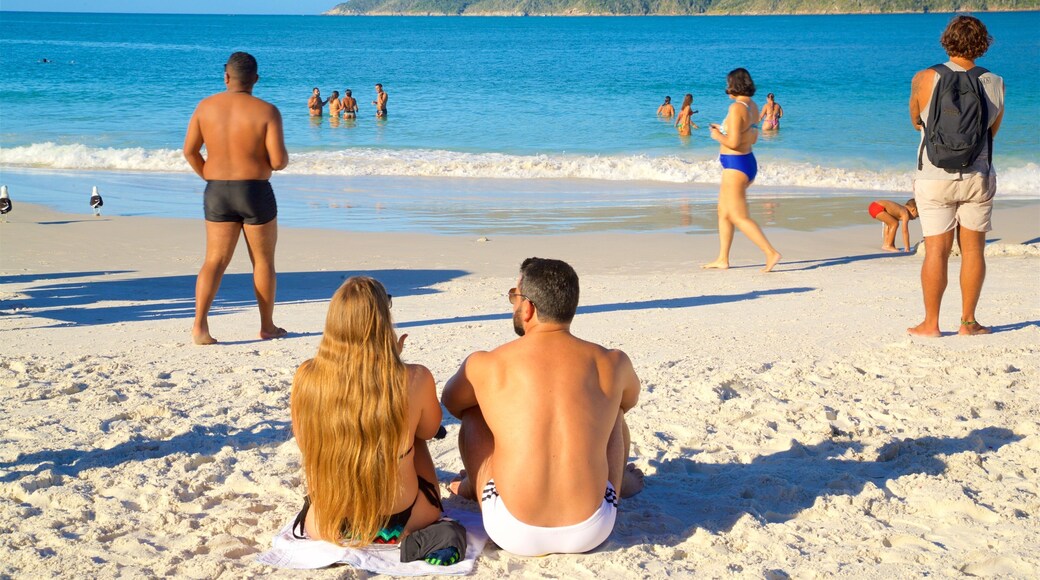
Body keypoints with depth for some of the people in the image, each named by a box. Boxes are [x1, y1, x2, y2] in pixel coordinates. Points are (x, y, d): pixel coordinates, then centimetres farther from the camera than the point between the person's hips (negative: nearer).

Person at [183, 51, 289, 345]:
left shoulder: (206, 106, -1)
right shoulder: (267, 111, -12)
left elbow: (189, 151, 3)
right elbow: (278, 160, -16)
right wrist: (283, 159, 7)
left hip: (216, 193, 3)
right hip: (256, 193, -3)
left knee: (215, 261, 7)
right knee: (263, 261, 13)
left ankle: (199, 325, -7)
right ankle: (267, 326, 23)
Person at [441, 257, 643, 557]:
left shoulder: (485, 366, -7)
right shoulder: (613, 363, -2)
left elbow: (451, 402, 17)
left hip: (514, 535, -1)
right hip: (591, 533, 2)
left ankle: (474, 486, 47)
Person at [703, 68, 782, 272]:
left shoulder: (736, 108, -21)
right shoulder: (752, 106, 7)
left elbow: (733, 142, -26)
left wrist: (718, 136, -7)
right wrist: (723, 129, 18)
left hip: (735, 165, -10)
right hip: (747, 162, 10)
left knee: (739, 217, -6)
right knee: (724, 212, 17)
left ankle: (771, 252, -10)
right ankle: (723, 259, 23)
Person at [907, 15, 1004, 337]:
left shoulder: (925, 80, -10)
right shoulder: (995, 85, -3)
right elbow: (992, 132, 10)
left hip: (935, 178, -2)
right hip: (978, 177, 2)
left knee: (937, 251, 1)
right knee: (973, 249, 8)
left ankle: (931, 323, 7)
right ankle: (968, 322, 13)